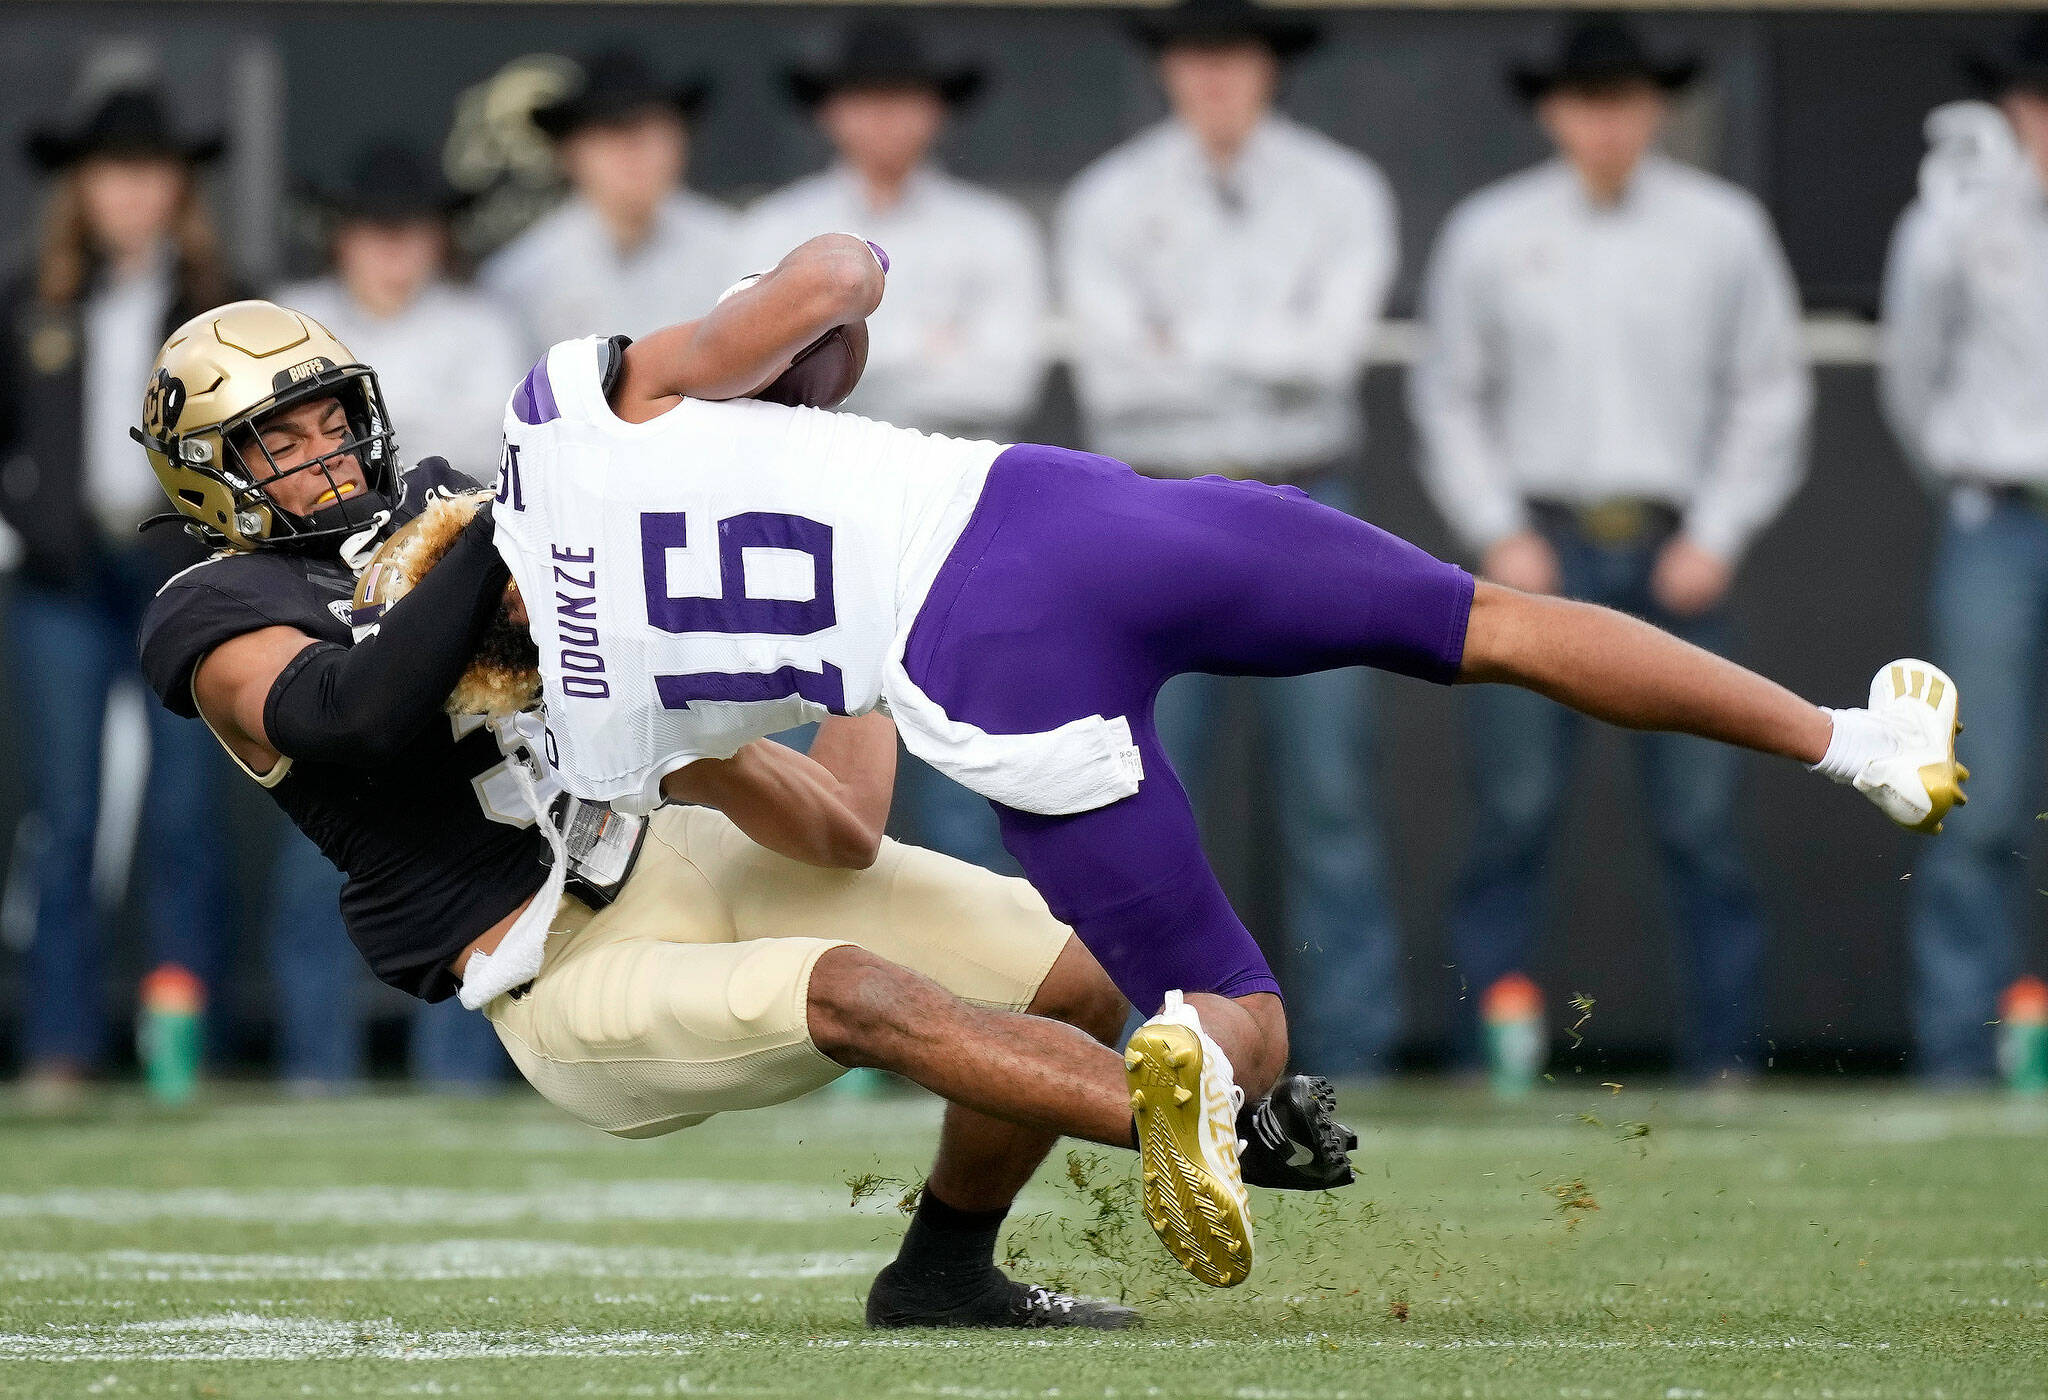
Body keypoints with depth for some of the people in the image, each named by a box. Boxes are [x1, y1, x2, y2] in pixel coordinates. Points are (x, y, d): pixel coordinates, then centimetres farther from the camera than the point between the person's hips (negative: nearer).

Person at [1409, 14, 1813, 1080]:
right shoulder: (1489, 234, 6)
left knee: (1700, 819, -4)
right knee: (1514, 812, -6)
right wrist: (1497, 534, 0)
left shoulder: (1723, 230, 6)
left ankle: (1725, 1058, 2)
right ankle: (1489, 1061, -3)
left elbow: (1769, 392, 8)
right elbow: (1449, 396, 11)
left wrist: (1717, 538, 0)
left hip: (1674, 553, 0)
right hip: (1539, 550, 0)